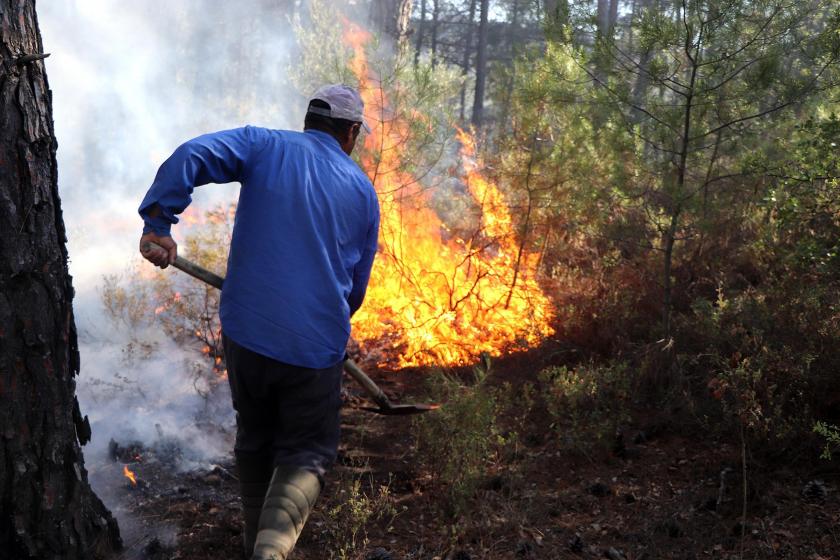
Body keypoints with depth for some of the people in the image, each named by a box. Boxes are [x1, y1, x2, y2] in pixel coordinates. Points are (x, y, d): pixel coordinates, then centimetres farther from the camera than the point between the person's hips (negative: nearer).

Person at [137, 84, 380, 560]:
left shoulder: (263, 145, 4)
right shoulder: (363, 190, 8)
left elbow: (191, 156, -15)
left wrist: (158, 223, -12)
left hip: (246, 330, 1)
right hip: (317, 343, -1)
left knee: (255, 440, 23)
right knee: (307, 453, 12)